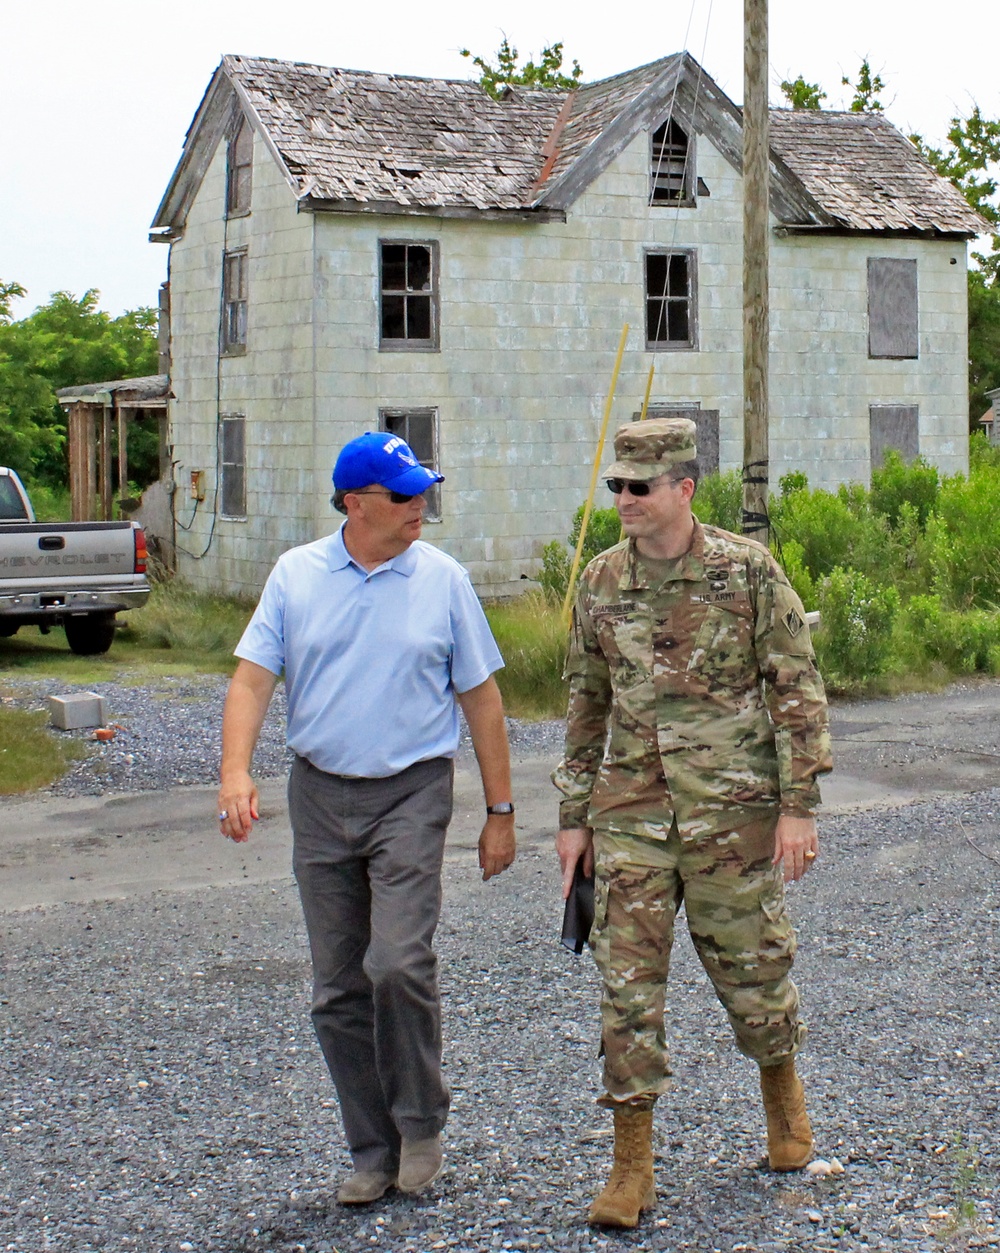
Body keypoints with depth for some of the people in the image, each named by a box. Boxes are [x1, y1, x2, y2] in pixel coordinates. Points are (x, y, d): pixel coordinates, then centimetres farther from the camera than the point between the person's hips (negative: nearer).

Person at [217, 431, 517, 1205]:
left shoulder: (443, 580, -1)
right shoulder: (296, 575, 3)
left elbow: (481, 698, 3)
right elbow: (253, 679, -1)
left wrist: (500, 810, 3)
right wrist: (236, 772, -18)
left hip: (412, 793, -3)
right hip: (320, 795, 3)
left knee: (399, 963, -17)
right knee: (338, 988, 7)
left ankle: (420, 1126, 6)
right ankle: (373, 1151, 20)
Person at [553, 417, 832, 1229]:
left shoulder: (748, 570, -7)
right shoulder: (602, 582, 4)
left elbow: (797, 689, -5)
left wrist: (800, 806, -10)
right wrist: (574, 817, 11)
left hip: (731, 809, -2)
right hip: (631, 813, 3)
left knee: (751, 967, 10)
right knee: (628, 981, -1)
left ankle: (782, 1088, 41)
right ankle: (633, 1166, 8)